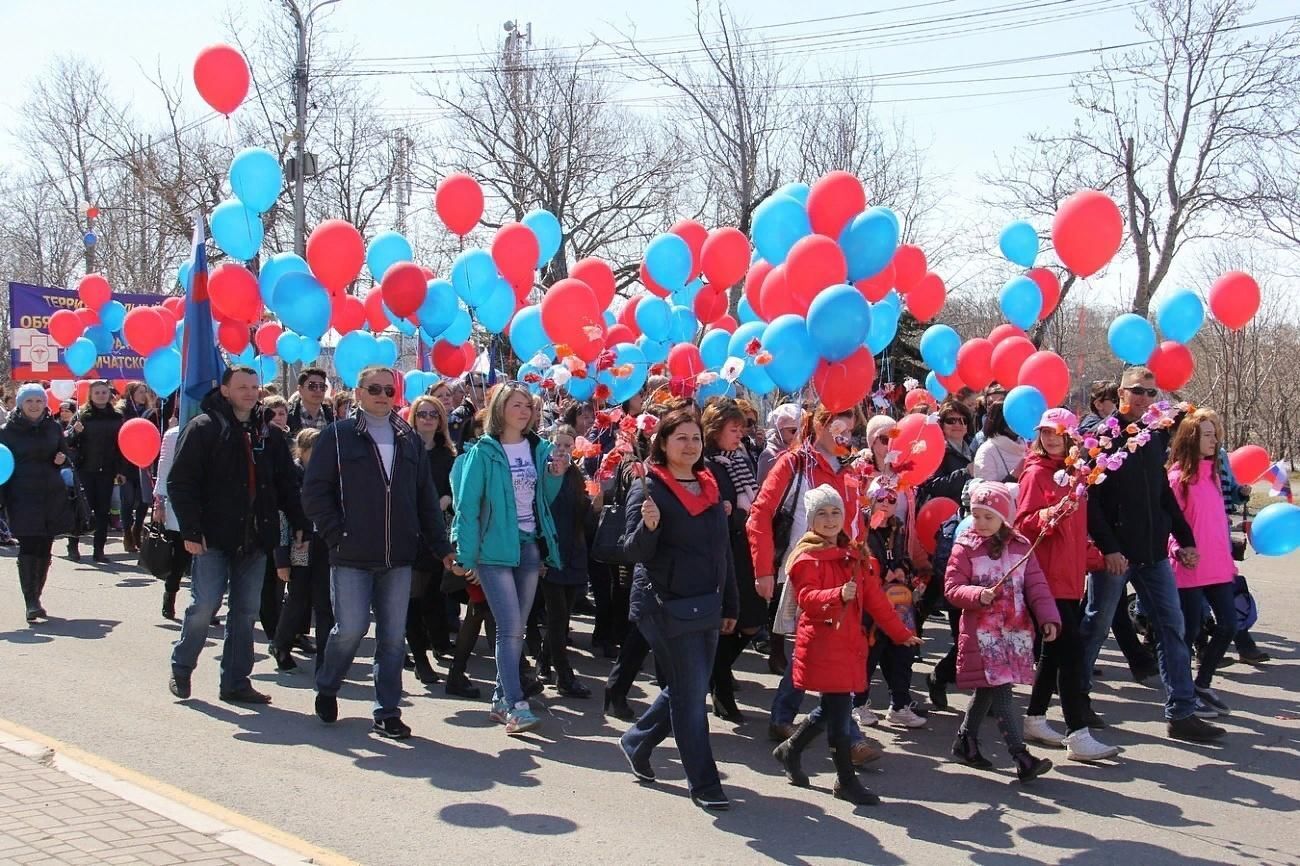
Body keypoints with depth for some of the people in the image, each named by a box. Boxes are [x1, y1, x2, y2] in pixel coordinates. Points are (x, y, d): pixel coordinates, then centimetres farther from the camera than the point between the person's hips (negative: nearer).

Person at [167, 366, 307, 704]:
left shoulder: (270, 435, 12)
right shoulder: (204, 428, -4)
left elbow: (287, 487, 15)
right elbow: (180, 483, -8)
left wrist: (302, 525, 5)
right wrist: (191, 530, -14)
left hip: (254, 539, 5)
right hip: (214, 537, -5)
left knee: (245, 611, 7)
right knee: (205, 605, -4)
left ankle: (235, 682, 15)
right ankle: (181, 669, 17)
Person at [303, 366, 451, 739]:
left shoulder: (410, 440, 12)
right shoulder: (338, 436, 1)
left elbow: (426, 497, 13)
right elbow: (314, 492, -2)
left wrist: (441, 546, 8)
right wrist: (337, 536, -9)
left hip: (398, 558, 4)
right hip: (352, 558, -4)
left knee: (394, 636, 5)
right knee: (351, 628, -4)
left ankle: (387, 712, 14)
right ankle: (326, 688, 23)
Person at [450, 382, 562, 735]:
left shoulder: (539, 449, 8)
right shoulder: (484, 452, -7)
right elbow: (467, 505, -8)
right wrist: (467, 556, -12)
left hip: (529, 546, 5)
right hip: (494, 548, -5)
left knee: (516, 629, 10)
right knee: (510, 628, -12)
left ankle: (501, 699, 20)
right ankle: (516, 707, -12)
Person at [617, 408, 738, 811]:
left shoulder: (709, 488, 12)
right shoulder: (649, 488, -8)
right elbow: (635, 551, -13)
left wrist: (730, 604, 17)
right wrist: (648, 526, -34)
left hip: (706, 605, 7)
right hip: (667, 605, -7)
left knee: (687, 690, 13)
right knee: (690, 692, -4)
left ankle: (636, 742, 35)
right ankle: (704, 784, 6)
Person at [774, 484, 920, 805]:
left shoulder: (854, 558, 15)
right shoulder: (806, 558, -7)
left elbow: (875, 599, 18)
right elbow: (807, 598, -20)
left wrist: (901, 632, 19)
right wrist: (839, 595, -37)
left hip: (849, 643, 7)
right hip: (821, 644, -7)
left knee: (833, 708, 13)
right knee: (840, 709, -6)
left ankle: (790, 750, 33)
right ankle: (846, 780, 5)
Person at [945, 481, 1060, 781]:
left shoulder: (1020, 547, 7)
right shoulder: (965, 547, -3)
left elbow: (1036, 585, 5)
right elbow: (952, 587, -6)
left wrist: (1048, 618, -6)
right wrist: (978, 595, -23)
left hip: (1016, 629, 5)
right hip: (982, 630, -4)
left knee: (989, 687, 13)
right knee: (1000, 689, -10)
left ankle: (966, 740, 31)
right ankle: (1020, 756, -12)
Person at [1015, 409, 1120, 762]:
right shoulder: (1036, 473, -7)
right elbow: (1024, 525, -14)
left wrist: (1095, 556, 16)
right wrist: (1053, 514, -30)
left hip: (1069, 576, 8)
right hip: (1048, 576, -8)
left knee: (1056, 651, 13)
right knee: (1071, 651, -11)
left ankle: (1034, 720, 24)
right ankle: (1078, 736, -11)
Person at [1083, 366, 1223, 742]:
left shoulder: (1156, 437, 13)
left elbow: (1164, 493, 19)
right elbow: (1089, 498, -13)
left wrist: (1185, 538, 13)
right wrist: (1108, 547, -19)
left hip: (1154, 552, 6)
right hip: (1116, 552, -6)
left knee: (1172, 627, 3)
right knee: (1096, 626, 5)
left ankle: (1181, 712, 7)